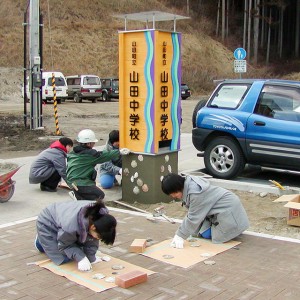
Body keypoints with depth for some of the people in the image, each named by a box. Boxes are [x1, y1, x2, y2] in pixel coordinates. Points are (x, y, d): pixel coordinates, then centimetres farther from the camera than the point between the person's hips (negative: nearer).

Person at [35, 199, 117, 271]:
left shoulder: (99, 216, -29)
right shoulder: (71, 226, -45)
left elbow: (92, 241, -13)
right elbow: (64, 245, -23)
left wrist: (91, 258, -15)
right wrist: (81, 258, -30)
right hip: (47, 224, -6)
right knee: (63, 259, -10)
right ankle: (41, 241, 15)